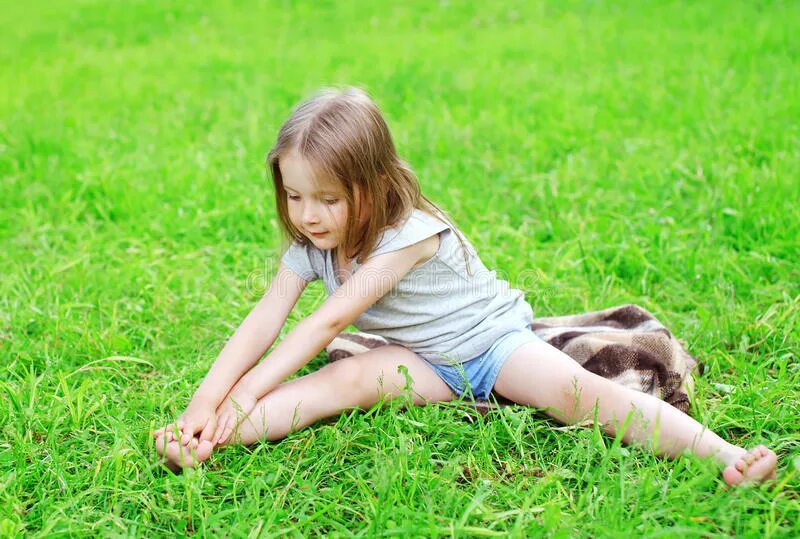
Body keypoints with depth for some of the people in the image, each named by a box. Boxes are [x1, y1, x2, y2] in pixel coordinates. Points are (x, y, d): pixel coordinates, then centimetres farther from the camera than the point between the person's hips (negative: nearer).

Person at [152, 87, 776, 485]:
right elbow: (263, 323, -15)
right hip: (424, 362, 4)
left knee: (574, 390, -30)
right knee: (350, 379, -25)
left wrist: (247, 392, -31)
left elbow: (330, 321, -30)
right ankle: (200, 447, -37)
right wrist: (203, 406, -28)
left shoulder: (410, 233, -27)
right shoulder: (310, 246, -7)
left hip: (492, 337, -4)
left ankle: (727, 458, -39)